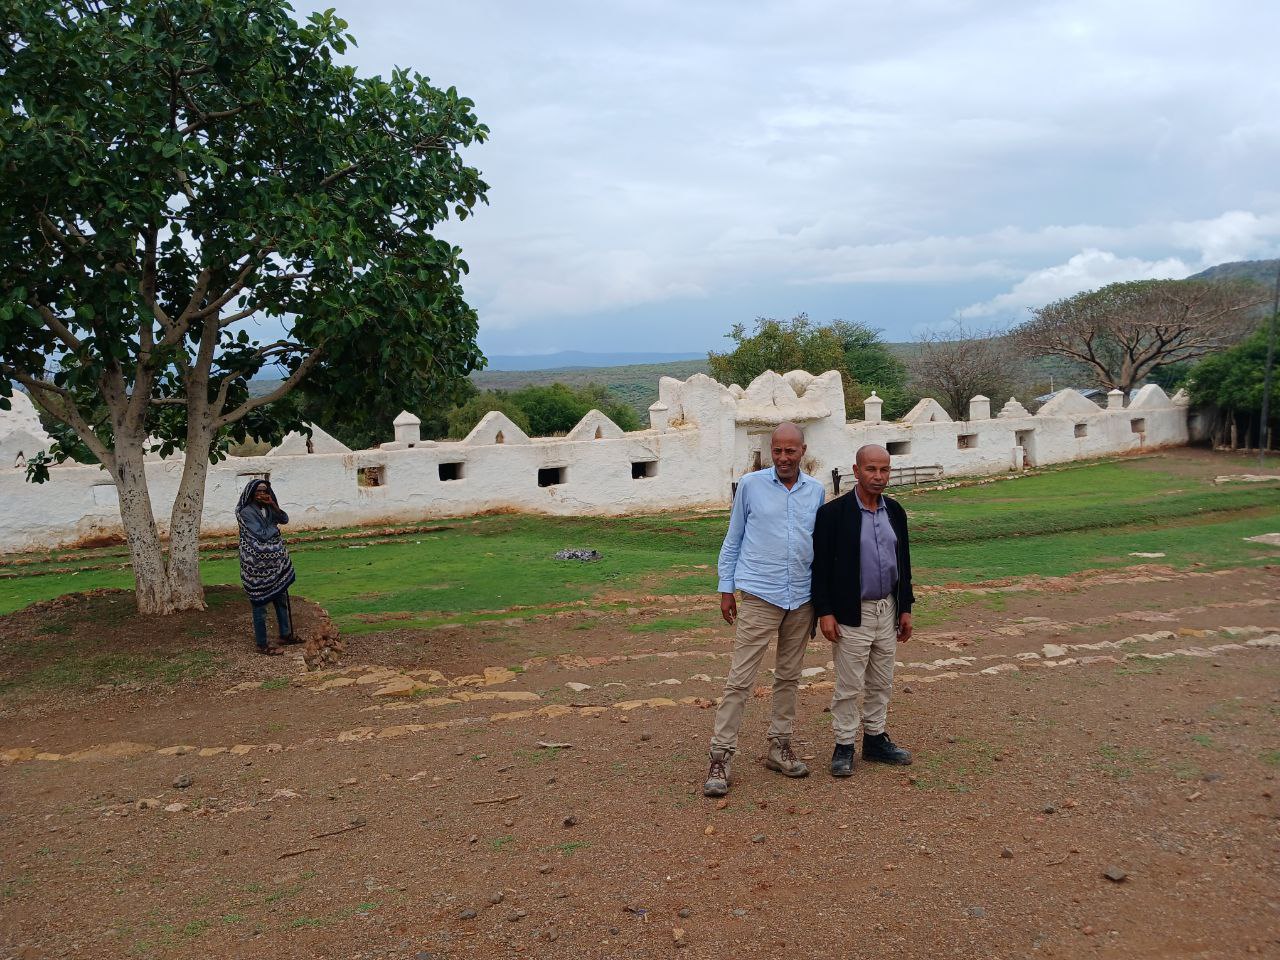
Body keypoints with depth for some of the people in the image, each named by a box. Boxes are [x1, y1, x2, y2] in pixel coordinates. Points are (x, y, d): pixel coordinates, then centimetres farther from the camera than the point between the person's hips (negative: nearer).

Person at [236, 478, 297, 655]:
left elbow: (284, 519, 0)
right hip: (257, 564, -8)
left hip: (276, 562, 8)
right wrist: (275, 526, -3)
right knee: (260, 603, 1)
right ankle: (262, 644, 9)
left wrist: (273, 505, -12)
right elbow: (262, 534, -20)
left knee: (281, 599, 17)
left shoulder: (267, 508, 9)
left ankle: (285, 634, 31)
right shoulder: (246, 512, -15)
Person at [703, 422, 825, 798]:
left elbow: (822, 544, 14)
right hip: (760, 595, -4)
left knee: (789, 677, 13)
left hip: (802, 598, 4)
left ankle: (779, 746, 25)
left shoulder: (816, 491, 6)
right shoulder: (750, 485, -2)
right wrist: (726, 588, 1)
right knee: (740, 679, -6)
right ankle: (721, 757, -1)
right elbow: (733, 539, 4)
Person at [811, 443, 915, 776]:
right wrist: (825, 612, -13)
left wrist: (906, 607, 11)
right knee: (848, 686, 2)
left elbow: (903, 562, 13)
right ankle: (844, 746, 14)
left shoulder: (895, 511, 6)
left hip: (887, 610, 6)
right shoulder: (833, 513, -11)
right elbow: (821, 566, -10)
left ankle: (875, 739, 29)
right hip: (851, 613, -5)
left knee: (881, 683, 15)